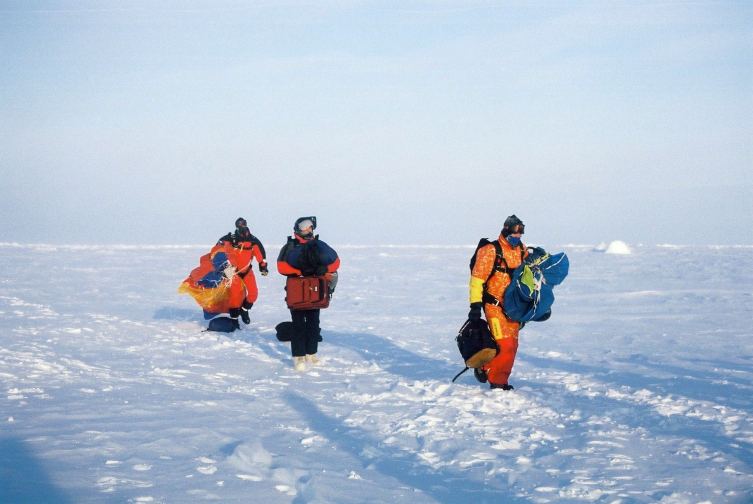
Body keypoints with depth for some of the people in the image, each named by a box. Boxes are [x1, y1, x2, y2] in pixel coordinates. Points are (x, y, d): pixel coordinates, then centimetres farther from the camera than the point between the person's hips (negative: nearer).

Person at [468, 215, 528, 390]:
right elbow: (477, 278, -14)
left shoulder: (522, 251, 8)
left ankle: (500, 380, 19)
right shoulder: (491, 251, -12)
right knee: (504, 346, -15)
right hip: (495, 305, -7)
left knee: (512, 346, 8)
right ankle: (485, 369, 3)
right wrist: (475, 305, -18)